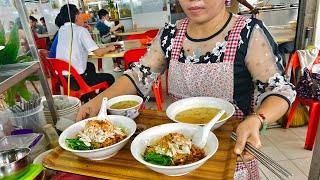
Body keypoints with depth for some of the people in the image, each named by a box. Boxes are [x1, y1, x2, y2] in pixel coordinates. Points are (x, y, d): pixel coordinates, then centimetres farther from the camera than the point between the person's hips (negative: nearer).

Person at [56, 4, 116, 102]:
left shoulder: (61, 30, 9)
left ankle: (86, 98, 41)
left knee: (90, 66, 33)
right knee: (110, 78, 8)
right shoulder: (81, 30, -11)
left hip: (61, 78, 8)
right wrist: (109, 48, 3)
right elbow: (98, 52, -16)